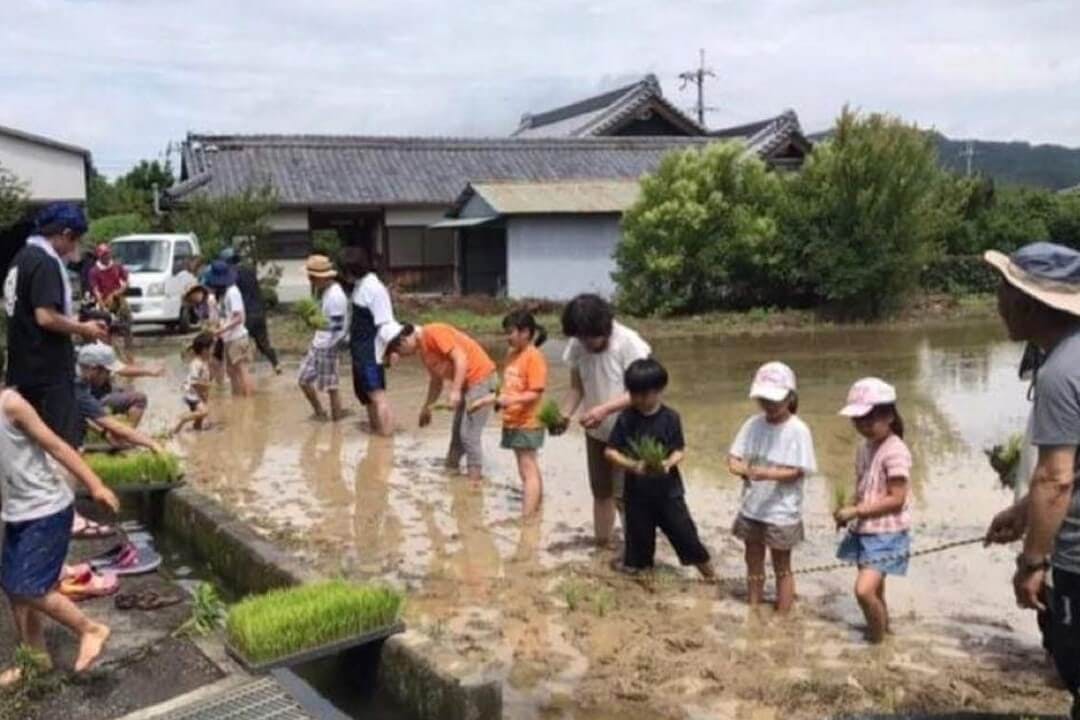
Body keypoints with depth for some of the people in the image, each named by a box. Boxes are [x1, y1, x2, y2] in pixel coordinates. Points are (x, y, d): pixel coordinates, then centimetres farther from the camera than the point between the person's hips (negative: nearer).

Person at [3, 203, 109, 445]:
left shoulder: (23, 257, 14)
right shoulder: (46, 262, -17)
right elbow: (45, 317, -25)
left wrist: (74, 323, 14)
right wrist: (83, 328, -11)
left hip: (24, 367, 10)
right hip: (48, 370, -10)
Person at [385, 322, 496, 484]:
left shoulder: (434, 333, -17)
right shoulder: (423, 350, 12)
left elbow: (461, 358, -22)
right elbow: (437, 379, 22)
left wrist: (455, 391, -25)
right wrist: (427, 408, 24)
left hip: (480, 378, -10)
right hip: (467, 383, 10)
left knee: (469, 434, -9)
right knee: (457, 431, 15)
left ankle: (475, 479, -4)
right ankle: (450, 469, 25)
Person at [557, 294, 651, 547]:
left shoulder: (629, 342, -24)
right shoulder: (577, 346, -9)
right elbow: (577, 387, 0)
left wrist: (604, 409, -34)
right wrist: (563, 415, -17)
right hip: (595, 432, 5)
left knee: (623, 495, -5)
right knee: (600, 492, 15)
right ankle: (601, 545, 28)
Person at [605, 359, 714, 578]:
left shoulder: (670, 418, -8)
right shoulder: (626, 418, -6)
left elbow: (680, 450, -4)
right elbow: (610, 451, -5)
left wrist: (669, 463, -27)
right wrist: (633, 465, -21)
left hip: (668, 490, -1)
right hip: (637, 492, 1)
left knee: (684, 533, 3)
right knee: (638, 537, 11)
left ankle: (710, 577, 21)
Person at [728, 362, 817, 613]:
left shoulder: (798, 430, -15)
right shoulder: (753, 424, -1)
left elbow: (796, 472, -18)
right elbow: (734, 456, 0)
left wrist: (766, 473, -33)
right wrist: (740, 468, -23)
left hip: (782, 512, -5)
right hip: (751, 509, 5)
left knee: (782, 568, 11)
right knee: (753, 565, 18)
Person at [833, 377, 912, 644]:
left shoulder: (895, 451, -18)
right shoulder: (864, 449, 8)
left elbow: (896, 499, -21)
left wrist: (856, 511, -21)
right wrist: (849, 514, -3)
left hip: (887, 534, -8)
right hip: (864, 532, 8)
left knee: (864, 590, -17)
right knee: (874, 591, 18)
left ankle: (878, 641, 3)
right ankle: (882, 629, 34)